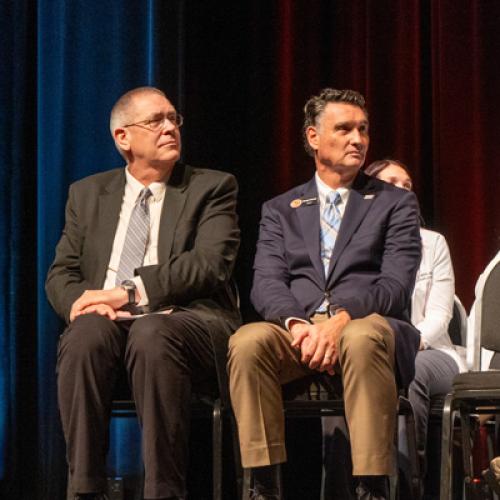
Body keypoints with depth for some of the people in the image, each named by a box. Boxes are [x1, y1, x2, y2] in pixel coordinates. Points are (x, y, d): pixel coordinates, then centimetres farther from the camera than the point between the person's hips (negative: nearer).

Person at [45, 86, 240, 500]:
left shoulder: (212, 188, 11)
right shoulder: (87, 194, 21)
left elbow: (209, 263, -5)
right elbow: (62, 274, 15)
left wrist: (132, 293, -16)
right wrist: (85, 301, -9)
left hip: (186, 318, -2)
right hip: (107, 322, 3)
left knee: (152, 335, -37)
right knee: (84, 336, -33)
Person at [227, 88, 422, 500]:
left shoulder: (395, 204, 15)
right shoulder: (280, 210, 20)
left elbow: (396, 284, 0)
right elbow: (266, 283, 5)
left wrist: (342, 318, -19)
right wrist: (297, 323, -18)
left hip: (366, 324, -2)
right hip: (297, 331, 2)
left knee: (363, 339, -39)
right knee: (247, 341, -32)